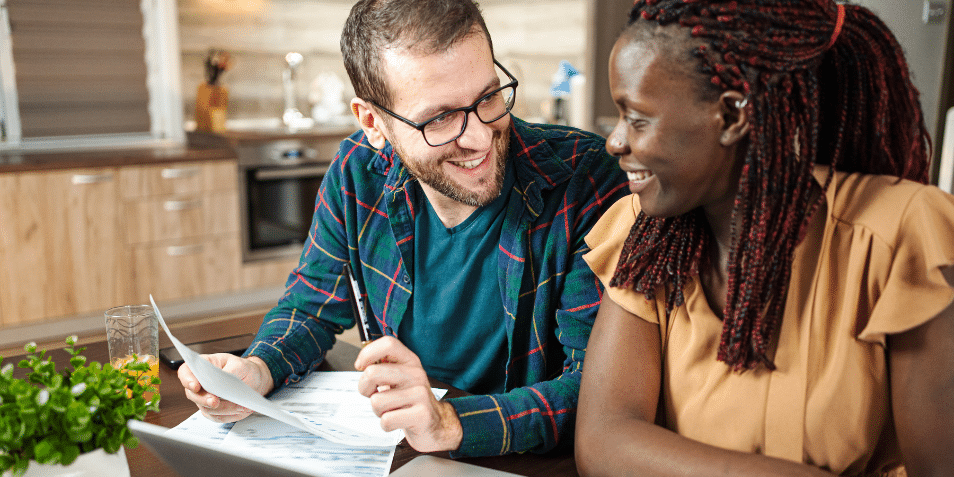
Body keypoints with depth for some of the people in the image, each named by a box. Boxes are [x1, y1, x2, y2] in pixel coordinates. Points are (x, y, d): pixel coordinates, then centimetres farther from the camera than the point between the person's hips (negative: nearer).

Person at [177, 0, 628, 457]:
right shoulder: (359, 173, -7)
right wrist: (258, 371, -16)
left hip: (537, 459, -2)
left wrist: (451, 424, -36)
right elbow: (313, 304, 5)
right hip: (399, 451, 3)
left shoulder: (585, 180, -20)